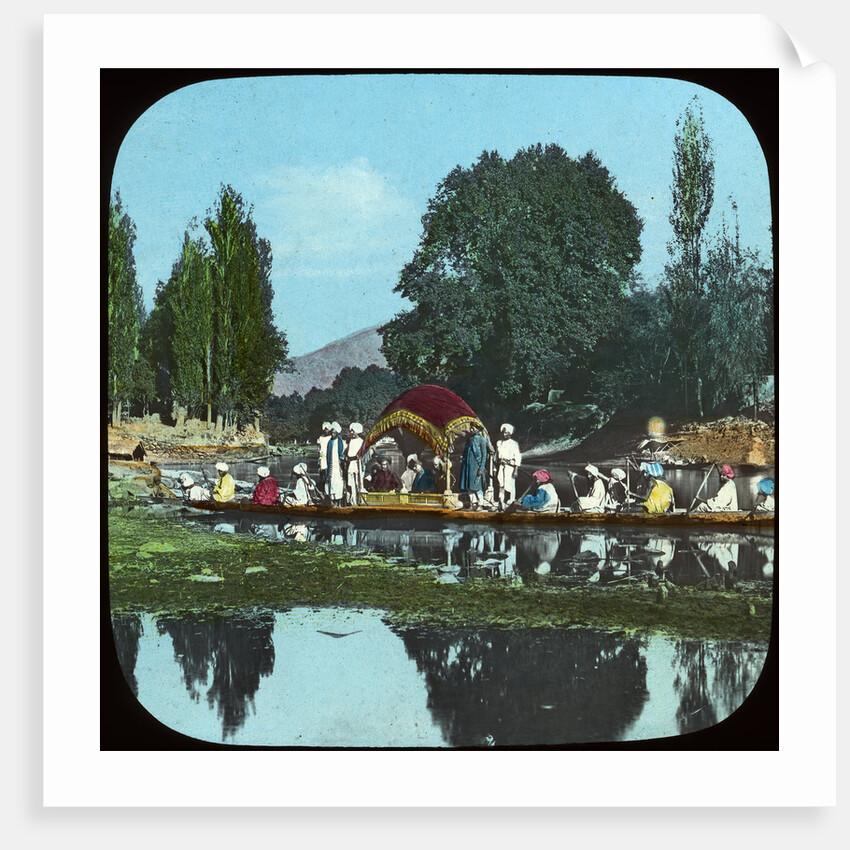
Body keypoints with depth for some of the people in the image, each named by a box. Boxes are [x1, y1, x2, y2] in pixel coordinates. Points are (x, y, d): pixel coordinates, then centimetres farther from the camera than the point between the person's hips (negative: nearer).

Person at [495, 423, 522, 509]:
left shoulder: (514, 444, -3)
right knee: (501, 486, 3)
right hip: (501, 467, 4)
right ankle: (501, 506, 8)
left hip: (510, 467, -4)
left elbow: (518, 457, -5)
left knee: (510, 487, -6)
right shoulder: (499, 443, 13)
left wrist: (515, 470, -11)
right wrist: (496, 469, 16)